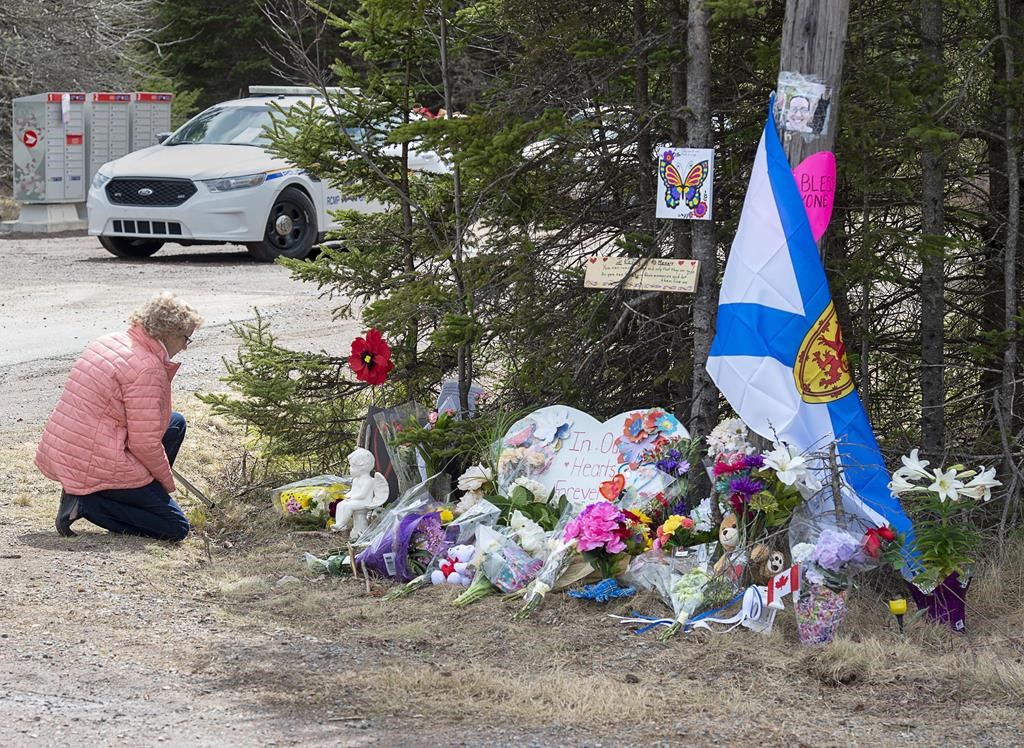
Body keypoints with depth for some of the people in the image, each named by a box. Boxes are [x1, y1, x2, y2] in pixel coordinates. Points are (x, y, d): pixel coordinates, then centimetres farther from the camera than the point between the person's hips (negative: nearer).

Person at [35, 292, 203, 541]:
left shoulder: (109, 342, 10)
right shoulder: (147, 369, -20)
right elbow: (145, 443, -19)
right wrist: (167, 483, -4)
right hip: (95, 468, -9)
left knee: (175, 423, 20)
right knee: (176, 528, -4)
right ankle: (86, 503, -9)